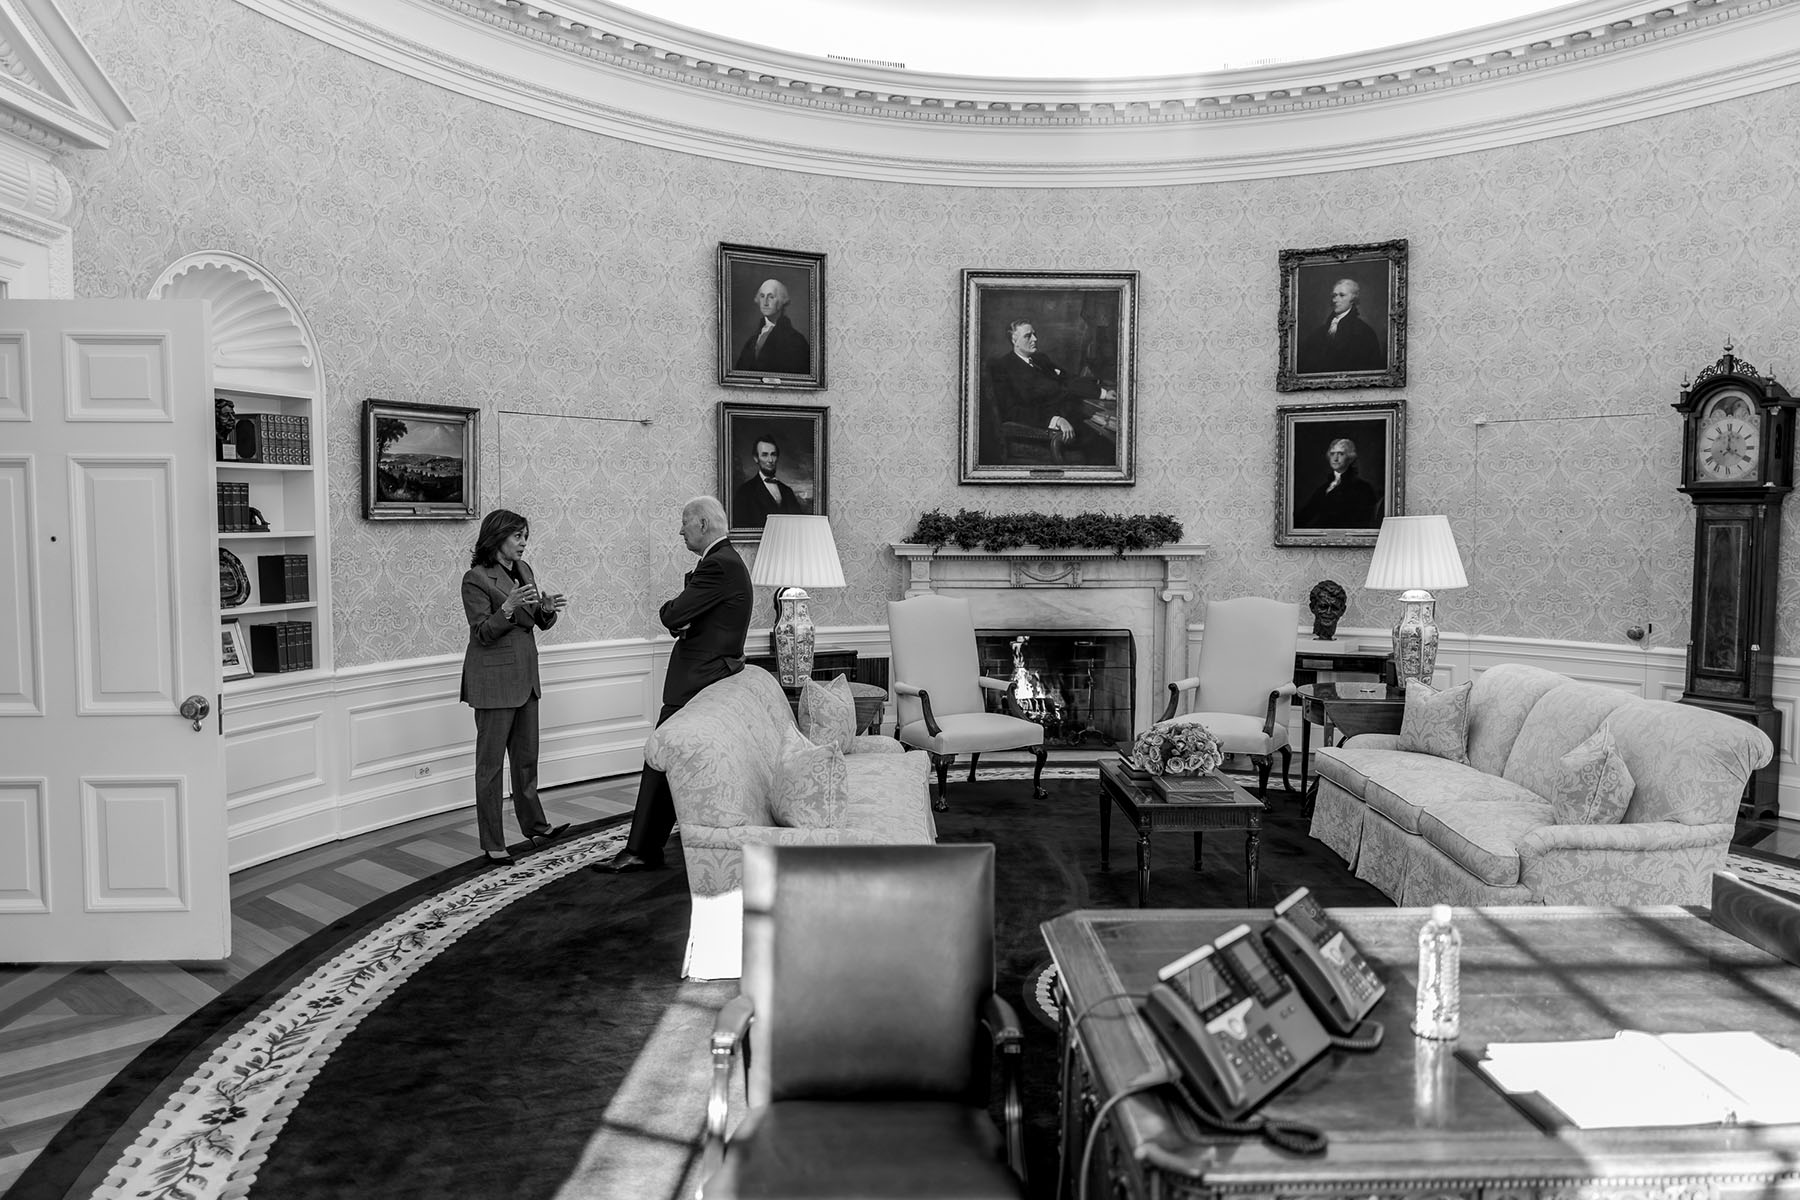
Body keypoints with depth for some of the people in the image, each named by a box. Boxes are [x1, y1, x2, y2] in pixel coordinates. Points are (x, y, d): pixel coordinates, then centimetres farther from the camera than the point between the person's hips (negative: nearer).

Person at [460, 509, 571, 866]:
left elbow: (539, 622, 15)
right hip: (493, 678, -7)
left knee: (527, 756, 16)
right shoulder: (476, 578, -11)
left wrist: (548, 608, -7)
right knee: (490, 762, 0)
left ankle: (535, 826, 28)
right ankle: (493, 844, 7)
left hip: (525, 675, 7)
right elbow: (483, 633, -15)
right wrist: (508, 607, -30)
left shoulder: (523, 569, 11)